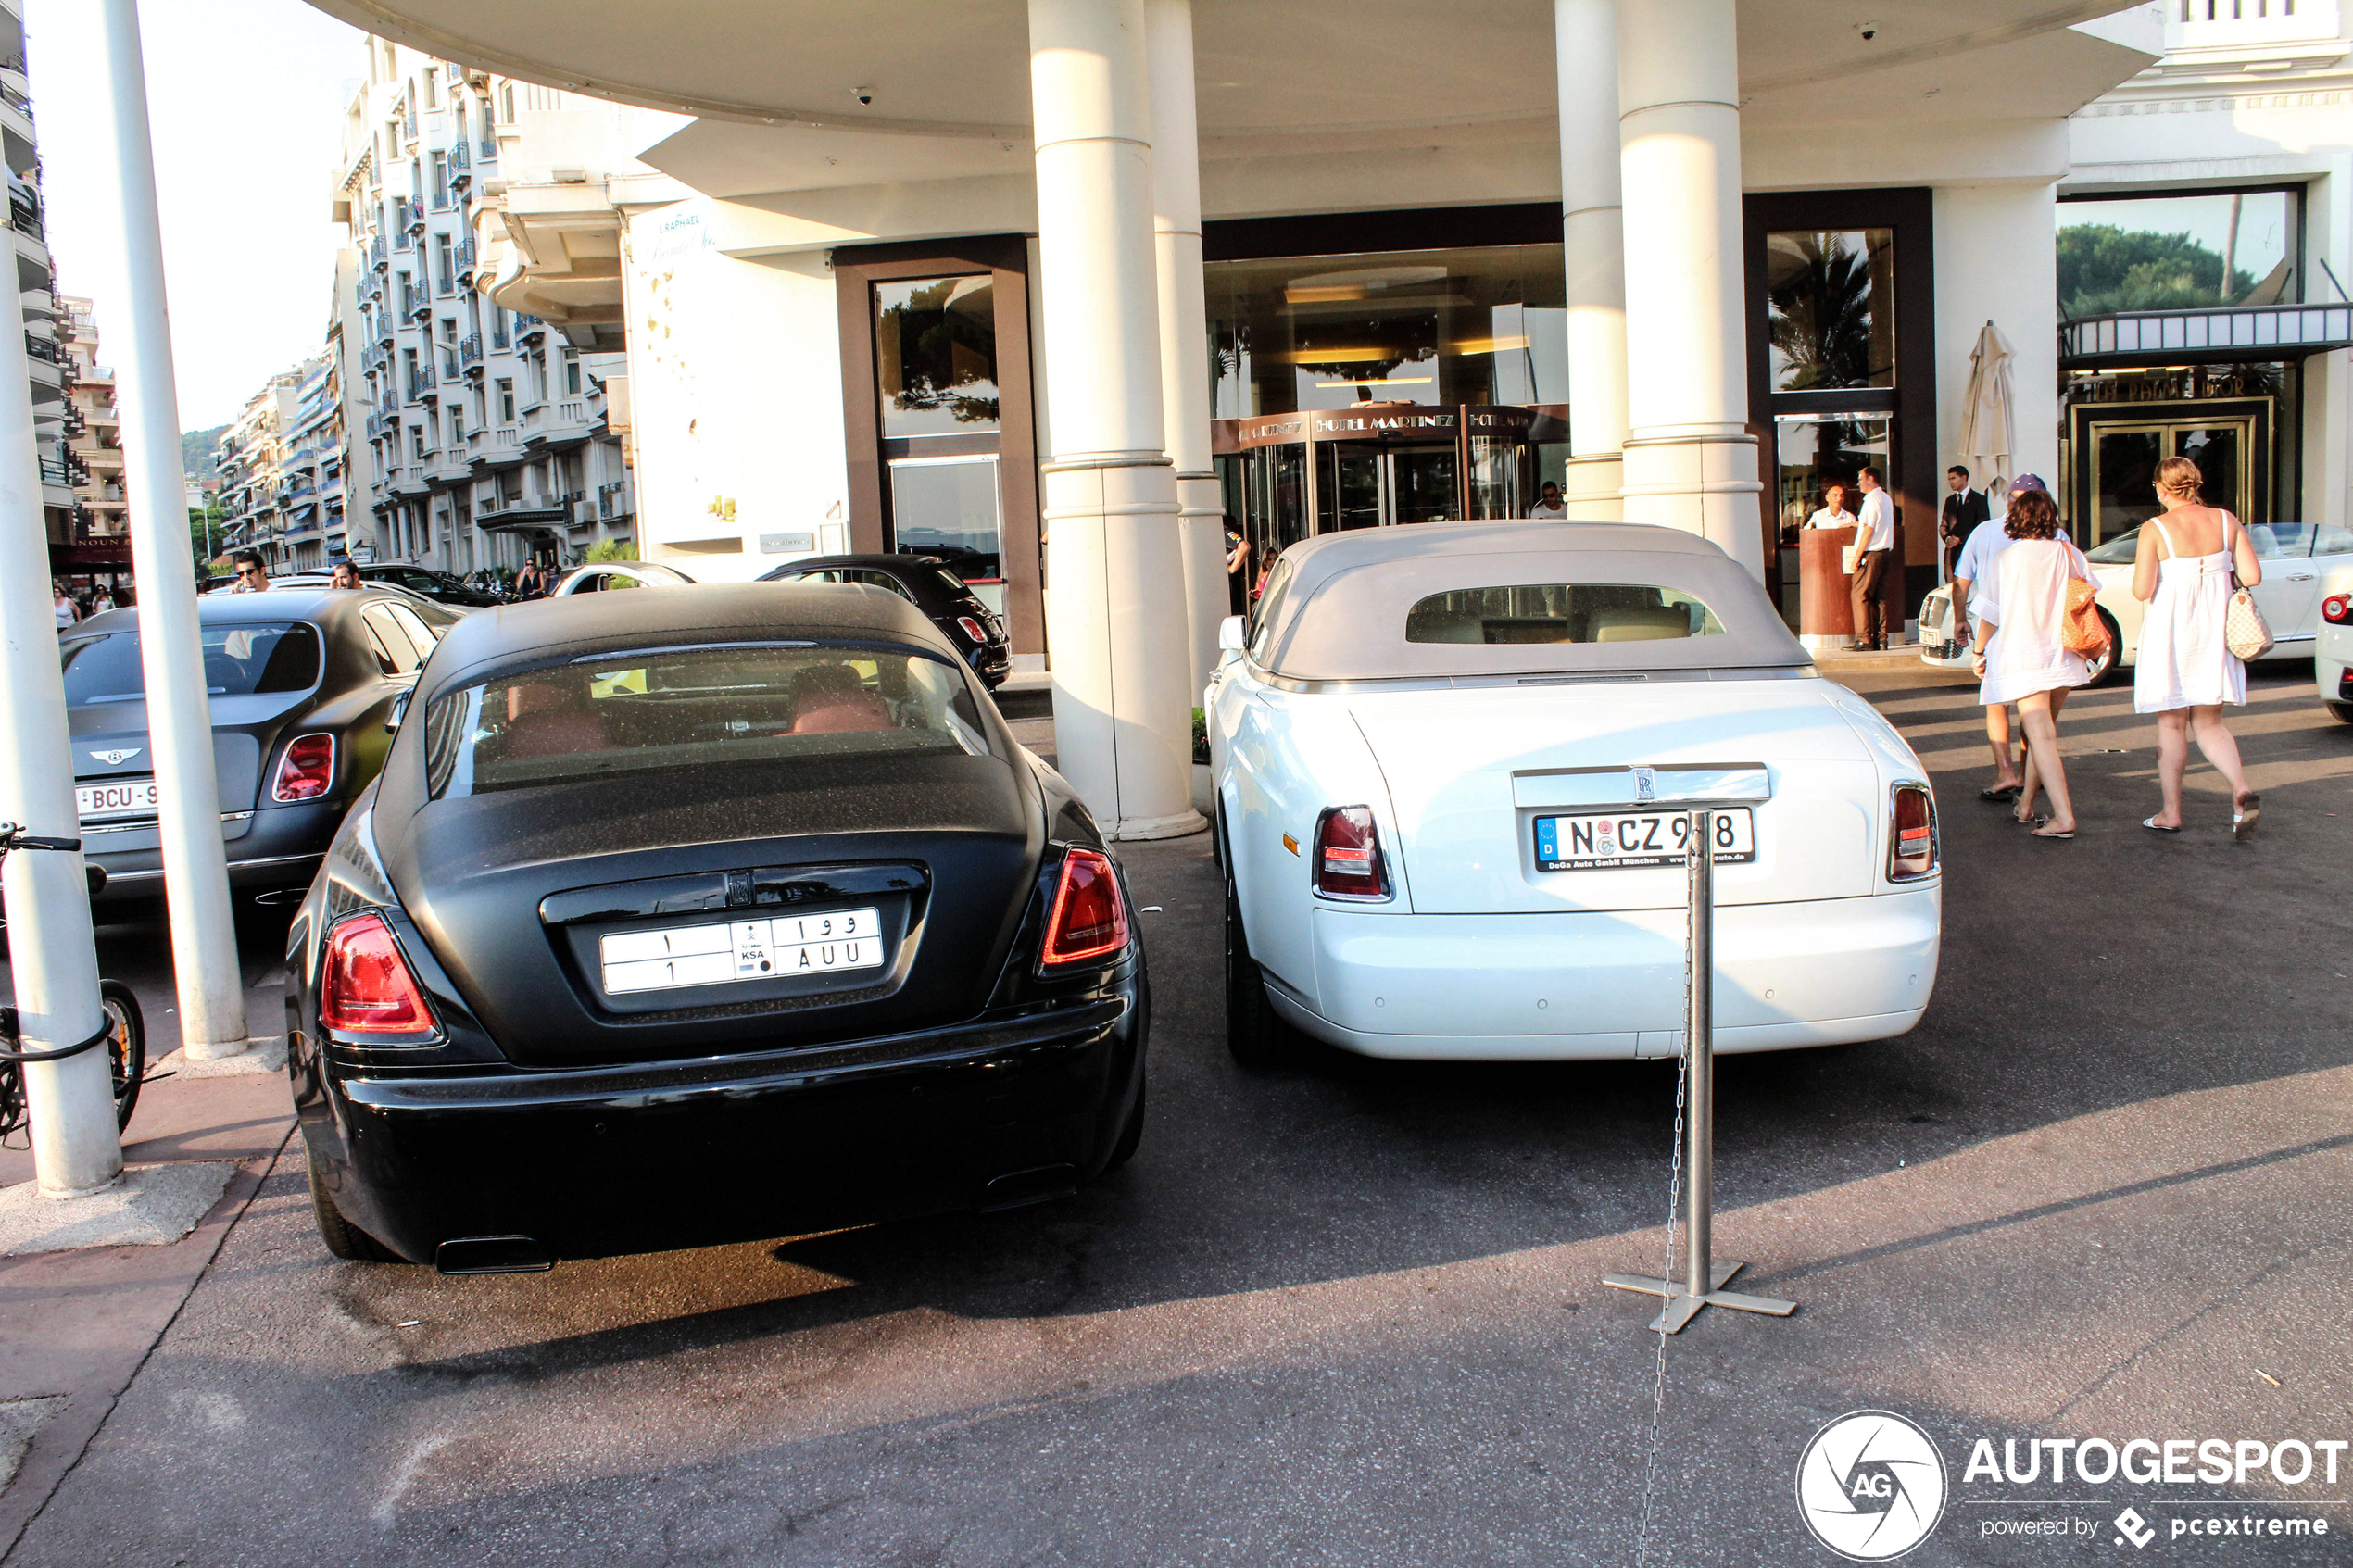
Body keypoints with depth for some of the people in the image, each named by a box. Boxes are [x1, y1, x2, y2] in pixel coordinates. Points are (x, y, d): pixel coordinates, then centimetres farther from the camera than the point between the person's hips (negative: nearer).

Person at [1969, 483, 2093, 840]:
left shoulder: (2009, 559, -7)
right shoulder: (2070, 554, 2)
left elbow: (1990, 613, -3)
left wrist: (1978, 650, 11)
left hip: (2023, 657, -4)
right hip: (2064, 657, 5)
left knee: (2040, 735, -9)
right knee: (2043, 731, 19)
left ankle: (2063, 817, -19)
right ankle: (2025, 805, 27)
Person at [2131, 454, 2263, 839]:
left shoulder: (2154, 529, -11)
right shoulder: (2225, 521, 0)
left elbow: (2141, 591, -16)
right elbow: (2252, 576, -2)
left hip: (2170, 635, -4)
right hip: (2213, 634, 4)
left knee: (2171, 724, 7)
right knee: (2209, 723, 13)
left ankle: (2171, 812, 11)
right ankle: (2242, 790, -10)